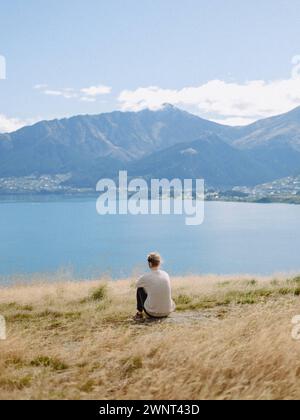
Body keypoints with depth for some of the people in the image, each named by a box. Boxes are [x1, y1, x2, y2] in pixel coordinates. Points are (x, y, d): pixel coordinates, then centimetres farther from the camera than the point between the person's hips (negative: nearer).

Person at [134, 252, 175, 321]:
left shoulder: (145, 277, -13)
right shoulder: (166, 275, -3)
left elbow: (137, 285, 12)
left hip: (152, 313, -3)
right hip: (167, 312, 4)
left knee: (140, 289, 17)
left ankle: (139, 314, 28)